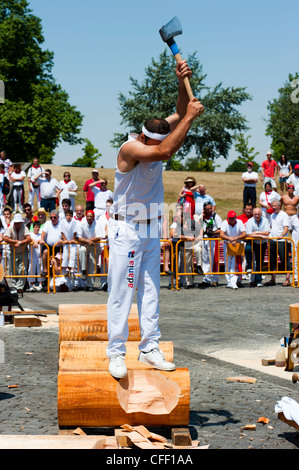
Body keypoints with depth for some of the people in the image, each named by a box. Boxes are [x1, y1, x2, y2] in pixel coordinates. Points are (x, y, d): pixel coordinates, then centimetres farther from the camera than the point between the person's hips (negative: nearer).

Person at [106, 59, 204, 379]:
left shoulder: (157, 136, 2)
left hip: (150, 230, 8)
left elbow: (181, 113, 1)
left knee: (150, 291, 9)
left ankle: (149, 349, 15)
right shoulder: (129, 148, -21)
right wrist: (190, 117, -30)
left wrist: (182, 82, -16)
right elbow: (166, 151, -35)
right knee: (121, 292, -5)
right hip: (126, 230, -8)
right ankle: (116, 354, 1)